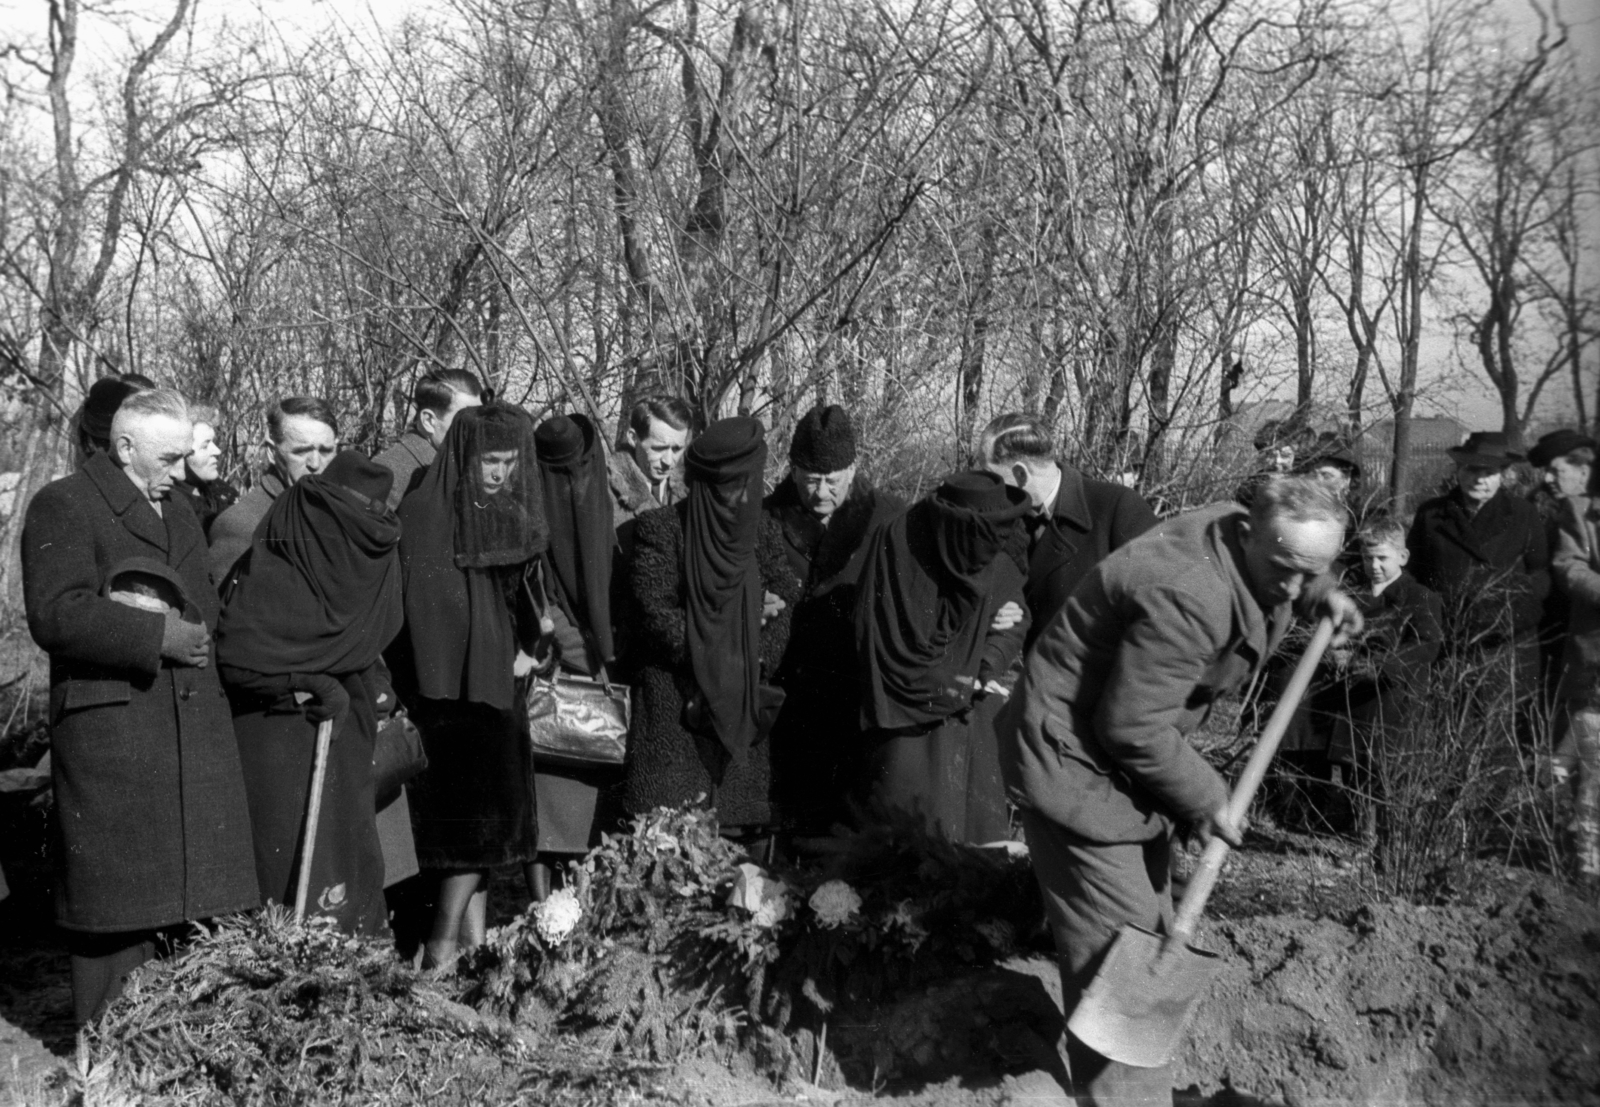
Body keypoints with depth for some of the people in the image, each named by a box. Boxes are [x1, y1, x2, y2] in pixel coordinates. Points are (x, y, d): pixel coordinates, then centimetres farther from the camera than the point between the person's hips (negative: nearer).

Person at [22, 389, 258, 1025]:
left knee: (191, 891, 6)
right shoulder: (63, 507, -2)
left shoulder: (180, 514, 22)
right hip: (110, 729, -7)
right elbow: (55, 616, -15)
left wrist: (192, 627, 11)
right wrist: (156, 636, -18)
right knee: (118, 899, -1)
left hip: (194, 729, 7)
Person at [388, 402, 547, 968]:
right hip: (451, 688, -7)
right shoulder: (424, 513, -11)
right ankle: (444, 942, 2)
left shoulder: (509, 515, 10)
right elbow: (422, 606, -14)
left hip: (495, 686, 7)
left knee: (482, 814, 9)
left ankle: (473, 939, 17)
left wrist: (525, 648, 6)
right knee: (477, 813, -7)